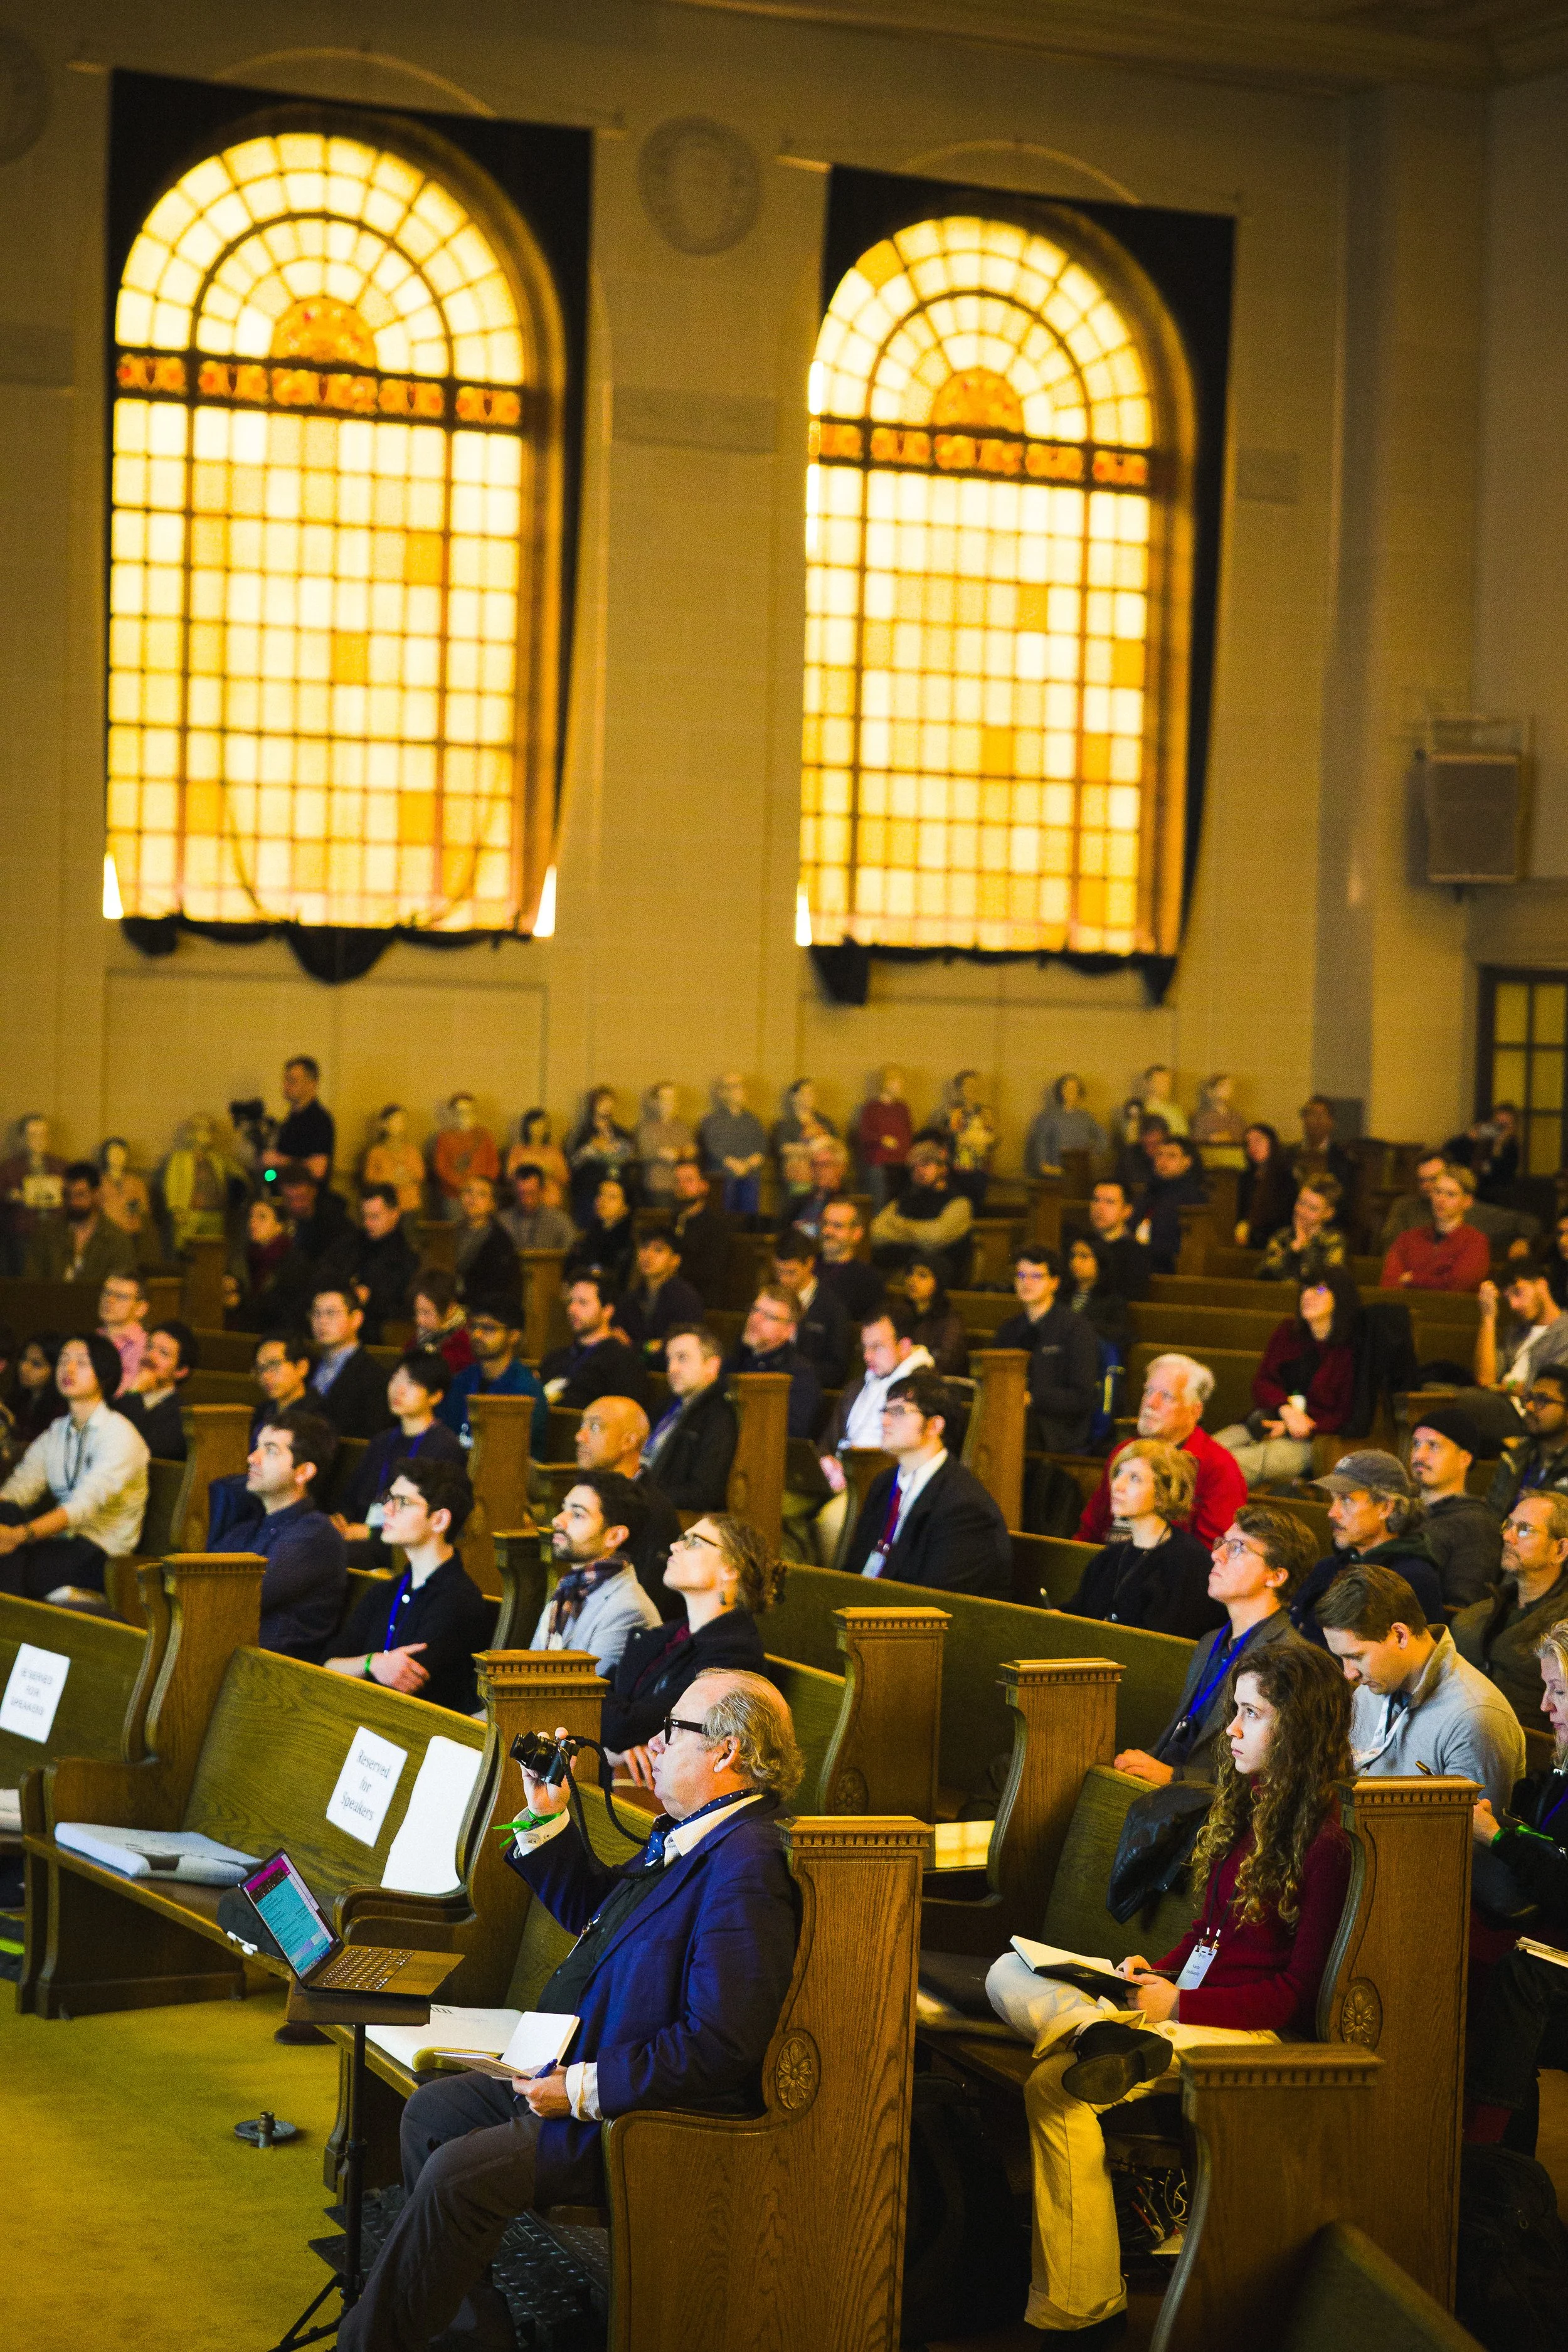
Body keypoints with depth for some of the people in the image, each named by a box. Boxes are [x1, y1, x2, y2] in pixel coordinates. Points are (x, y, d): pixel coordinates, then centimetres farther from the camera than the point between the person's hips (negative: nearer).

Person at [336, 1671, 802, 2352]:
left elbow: (719, 2046, -28)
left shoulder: (746, 1868, -23)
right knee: (432, 2110, 12)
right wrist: (547, 1817, 15)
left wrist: (585, 2090, -23)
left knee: (459, 2174, -21)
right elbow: (593, 1907, 28)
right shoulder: (682, 1835, 10)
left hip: (650, 2117, -11)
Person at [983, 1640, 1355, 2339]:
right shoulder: (1244, 1808, 16)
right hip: (1184, 2005, 9)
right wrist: (1156, 1972, 5)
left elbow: (1299, 1991, -12)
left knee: (1057, 2085, -29)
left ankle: (1077, 2308, -24)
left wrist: (1180, 2003, -13)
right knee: (1009, 1973, -9)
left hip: (1257, 2034, -9)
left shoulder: (1325, 1839, -11)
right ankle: (1112, 2039, -37)